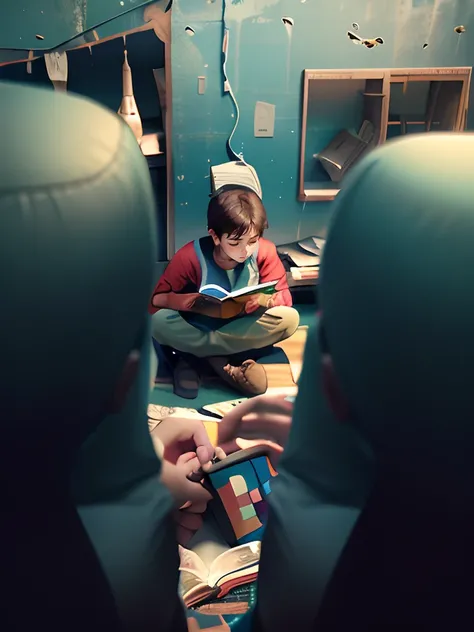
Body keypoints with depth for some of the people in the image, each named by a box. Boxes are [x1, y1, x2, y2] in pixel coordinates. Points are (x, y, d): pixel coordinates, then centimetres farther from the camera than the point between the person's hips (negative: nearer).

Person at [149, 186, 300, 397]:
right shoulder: (190, 256, -21)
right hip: (197, 328, -2)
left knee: (290, 318, -28)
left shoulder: (265, 251, -15)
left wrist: (265, 299, -34)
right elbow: (156, 299, -17)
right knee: (159, 321, -32)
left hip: (244, 330, 3)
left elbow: (285, 296, -11)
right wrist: (192, 302, -35)